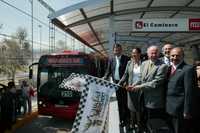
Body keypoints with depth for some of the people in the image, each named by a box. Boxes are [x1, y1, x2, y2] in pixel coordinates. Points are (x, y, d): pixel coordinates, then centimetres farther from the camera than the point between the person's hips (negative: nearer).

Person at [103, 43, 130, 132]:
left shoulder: (126, 59, -6)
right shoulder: (111, 59, 6)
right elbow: (108, 70, 7)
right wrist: (105, 78, -11)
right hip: (116, 83, 4)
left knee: (125, 102, 3)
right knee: (119, 102, 13)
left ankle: (127, 119, 16)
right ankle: (121, 120, 24)